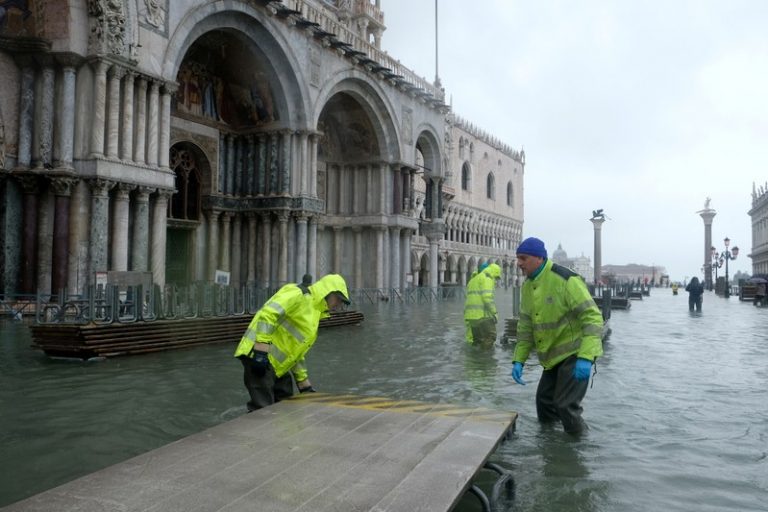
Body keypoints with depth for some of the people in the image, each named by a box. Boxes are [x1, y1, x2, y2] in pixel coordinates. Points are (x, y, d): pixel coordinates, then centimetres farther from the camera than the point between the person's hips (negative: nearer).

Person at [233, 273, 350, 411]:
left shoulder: (312, 313, 20)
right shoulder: (300, 295, -10)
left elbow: (296, 353, 24)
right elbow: (268, 314, -25)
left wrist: (305, 385, 23)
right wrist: (261, 352, -28)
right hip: (259, 357, -10)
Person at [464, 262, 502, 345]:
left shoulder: (473, 280, 25)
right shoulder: (487, 278, -3)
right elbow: (487, 297, -17)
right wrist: (494, 313, -13)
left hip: (470, 316, 9)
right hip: (482, 315, -9)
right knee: (489, 339, -4)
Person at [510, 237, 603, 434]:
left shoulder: (566, 280, -21)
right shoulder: (527, 286, 4)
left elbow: (593, 317, -23)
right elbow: (526, 326, 11)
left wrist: (586, 357, -30)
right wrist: (518, 360, 3)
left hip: (576, 353, -8)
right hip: (553, 356, 8)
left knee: (566, 405, -8)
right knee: (544, 401, 14)